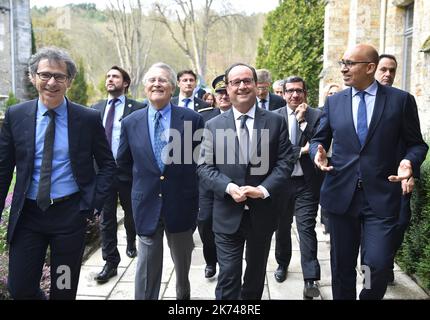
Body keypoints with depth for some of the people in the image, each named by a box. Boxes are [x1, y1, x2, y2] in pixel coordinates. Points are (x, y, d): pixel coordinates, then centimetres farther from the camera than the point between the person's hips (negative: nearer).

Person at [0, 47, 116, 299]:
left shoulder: (89, 118, -5)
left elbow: (108, 165, 3)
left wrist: (92, 203, -7)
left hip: (70, 213, -1)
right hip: (27, 214, 2)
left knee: (64, 290, 12)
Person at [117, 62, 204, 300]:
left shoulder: (192, 119, -8)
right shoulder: (130, 122, -2)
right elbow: (123, 163, 11)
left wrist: (186, 183, 3)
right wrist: (144, 181, 7)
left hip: (181, 203, 0)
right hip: (146, 204, 0)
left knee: (183, 261, 22)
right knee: (146, 269, 6)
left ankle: (183, 293, 50)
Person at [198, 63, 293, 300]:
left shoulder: (275, 122, 1)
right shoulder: (213, 125, 1)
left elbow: (285, 162, -3)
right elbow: (204, 167, -2)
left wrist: (264, 189, -18)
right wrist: (228, 187, -19)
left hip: (262, 213, 1)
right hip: (227, 215, -1)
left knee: (256, 274, 20)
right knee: (228, 277, 1)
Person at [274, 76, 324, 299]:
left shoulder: (317, 116, -1)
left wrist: (302, 121, -15)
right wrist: (301, 151, -15)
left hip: (307, 182, -2)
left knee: (307, 227, -5)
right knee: (282, 226, 17)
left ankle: (310, 280, 0)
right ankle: (282, 264, 38)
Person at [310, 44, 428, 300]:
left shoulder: (401, 100, -1)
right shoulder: (334, 101, 6)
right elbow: (319, 139, 14)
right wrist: (318, 152, -8)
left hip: (381, 196, -2)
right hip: (341, 194, 3)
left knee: (378, 265, -7)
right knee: (341, 266, 13)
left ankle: (370, 295, 24)